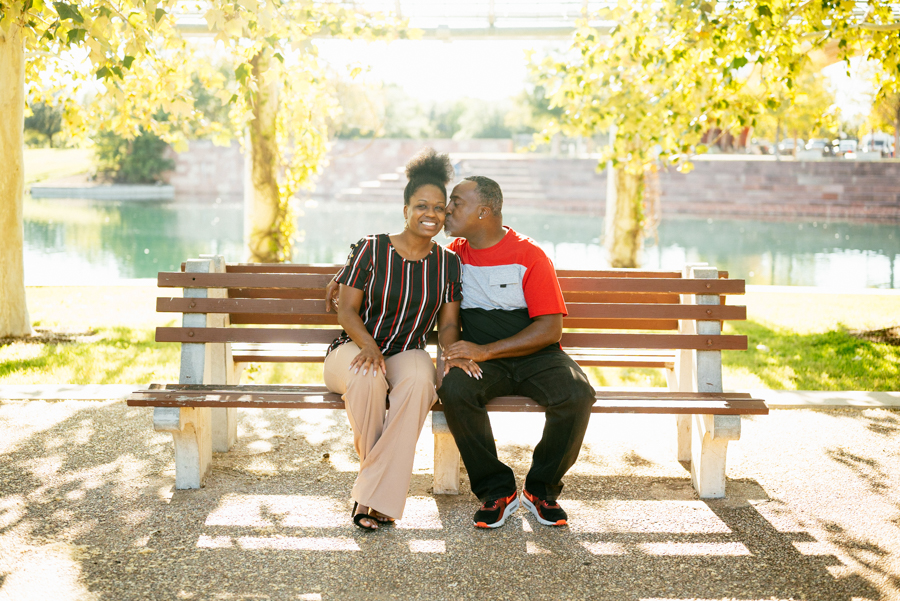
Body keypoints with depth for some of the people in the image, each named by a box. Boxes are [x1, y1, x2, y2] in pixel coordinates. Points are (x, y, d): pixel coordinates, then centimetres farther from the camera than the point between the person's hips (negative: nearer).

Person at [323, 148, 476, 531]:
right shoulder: (371, 248, -1)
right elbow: (347, 309, -5)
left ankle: (374, 495, -31)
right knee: (367, 376, -40)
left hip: (406, 354, 2)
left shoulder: (448, 263, 8)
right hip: (354, 350, -2)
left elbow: (448, 324, 8)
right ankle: (372, 468, -16)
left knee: (419, 379, -37)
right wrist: (368, 344, -25)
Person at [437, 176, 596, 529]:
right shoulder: (455, 255, 10)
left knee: (577, 395, -32)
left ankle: (541, 489, -7)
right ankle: (497, 490, -15)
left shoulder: (529, 256, -5)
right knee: (454, 390, -33)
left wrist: (486, 350, -20)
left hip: (535, 355, -2)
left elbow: (550, 329, -11)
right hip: (481, 359, 2)